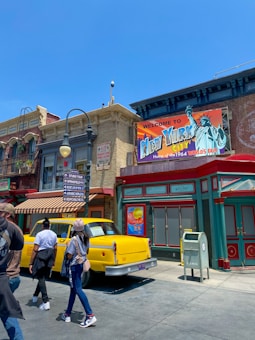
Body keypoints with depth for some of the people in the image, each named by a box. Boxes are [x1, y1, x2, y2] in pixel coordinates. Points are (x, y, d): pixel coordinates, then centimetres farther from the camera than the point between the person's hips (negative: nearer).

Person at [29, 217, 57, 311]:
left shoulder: (39, 234, -11)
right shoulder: (54, 234, 5)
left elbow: (35, 250, -14)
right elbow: (55, 249, 10)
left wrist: (31, 263, -9)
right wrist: (53, 260, 21)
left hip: (41, 257, -5)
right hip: (49, 257, 5)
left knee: (41, 279, 1)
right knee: (43, 278, 20)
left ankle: (46, 302, -5)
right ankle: (35, 296, 38)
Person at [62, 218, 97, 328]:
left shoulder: (74, 239, -19)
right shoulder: (86, 237, 3)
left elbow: (69, 256, -18)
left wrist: (67, 248, -1)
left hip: (75, 265, -8)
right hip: (82, 263, 8)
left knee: (78, 289, -5)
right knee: (73, 288, 18)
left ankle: (90, 315, -10)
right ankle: (68, 314, 29)